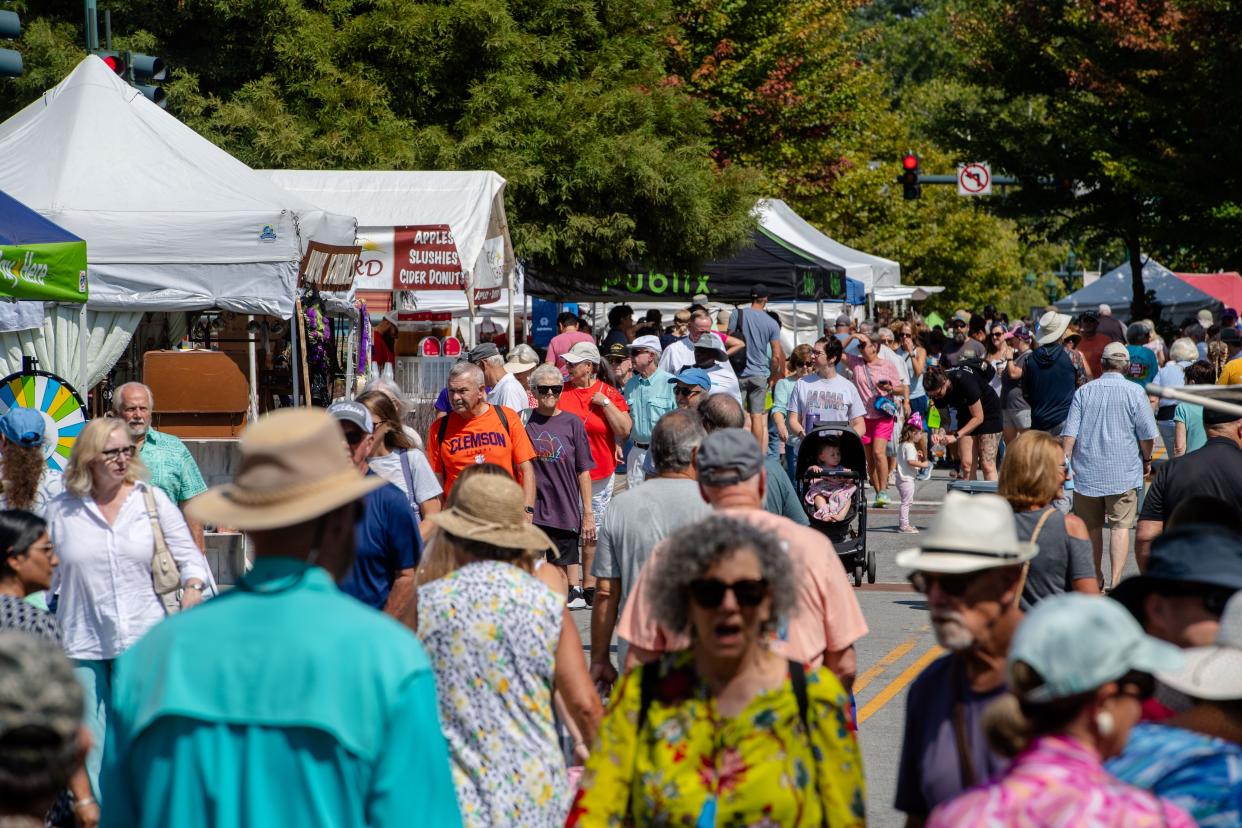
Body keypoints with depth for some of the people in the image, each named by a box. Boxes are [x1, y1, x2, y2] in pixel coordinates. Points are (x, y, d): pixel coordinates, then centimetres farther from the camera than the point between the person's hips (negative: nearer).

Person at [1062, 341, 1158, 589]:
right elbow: (1148, 436, -4)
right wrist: (1146, 460, 12)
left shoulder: (1083, 391, 2)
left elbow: (1069, 433, -2)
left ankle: (1096, 578, 29)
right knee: (1120, 526, -2)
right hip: (1123, 473, -2)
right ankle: (1115, 582, -12)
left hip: (1087, 472, 3)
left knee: (1092, 527, 15)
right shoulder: (1134, 392, -5)